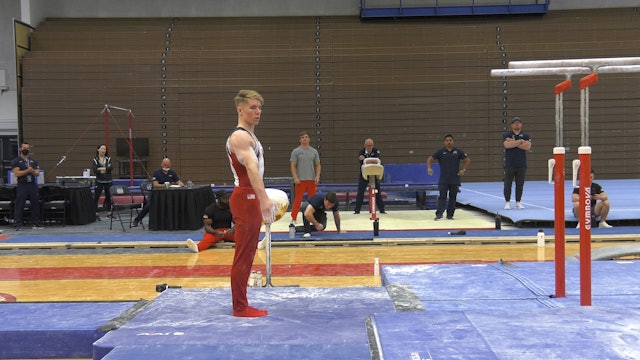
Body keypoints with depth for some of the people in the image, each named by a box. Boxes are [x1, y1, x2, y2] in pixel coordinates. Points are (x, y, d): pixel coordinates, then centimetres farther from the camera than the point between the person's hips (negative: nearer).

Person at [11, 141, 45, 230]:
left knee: (35, 204, 6)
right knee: (19, 206, -4)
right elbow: (17, 173, -10)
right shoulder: (16, 161, 1)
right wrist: (27, 170, -16)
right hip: (22, 185, -4)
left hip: (32, 185, 4)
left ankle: (36, 224, 13)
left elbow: (37, 173, 8)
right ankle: (17, 225, 0)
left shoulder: (33, 161, 14)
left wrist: (33, 171, -13)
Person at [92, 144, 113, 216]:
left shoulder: (108, 159, 7)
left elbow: (111, 168, -8)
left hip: (108, 181, 3)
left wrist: (102, 169, -15)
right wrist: (106, 169, -14)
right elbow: (94, 170, -14)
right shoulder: (94, 160, 0)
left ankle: (109, 212, 20)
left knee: (108, 196, 10)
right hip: (99, 181, -3)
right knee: (96, 197, -7)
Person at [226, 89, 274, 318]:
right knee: (243, 256, -5)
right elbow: (251, 167, -30)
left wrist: (262, 199, 26)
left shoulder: (249, 136, 19)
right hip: (245, 198, -10)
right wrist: (264, 199, -42)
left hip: (251, 198, 10)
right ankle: (240, 307, 2)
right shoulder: (240, 136, -14)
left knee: (247, 256, 13)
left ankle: (241, 304, 21)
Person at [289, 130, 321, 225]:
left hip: (312, 180, 3)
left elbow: (318, 165, 10)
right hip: (300, 180, -3)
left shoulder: (314, 151, 10)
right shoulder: (296, 151, 1)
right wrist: (295, 177, -13)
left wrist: (317, 176, -4)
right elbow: (293, 165, -2)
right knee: (297, 200, -4)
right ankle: (293, 219, 0)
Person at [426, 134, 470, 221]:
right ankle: (439, 214, -11)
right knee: (442, 197, -8)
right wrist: (429, 168, -17)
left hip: (455, 180, 2)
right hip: (443, 180, -2)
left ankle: (450, 215, 16)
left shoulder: (458, 151, 4)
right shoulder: (440, 152, 0)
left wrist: (463, 169, -1)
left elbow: (468, 160, 11)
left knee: (453, 197, 7)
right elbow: (430, 159, 1)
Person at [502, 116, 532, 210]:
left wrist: (513, 143, -10)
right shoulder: (506, 135, 3)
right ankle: (508, 202, 7)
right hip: (509, 164, -2)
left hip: (521, 165, 2)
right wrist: (520, 141, -10)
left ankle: (518, 202, 14)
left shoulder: (525, 135, 9)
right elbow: (507, 145, -16)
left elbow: (528, 147, -8)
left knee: (520, 185, 5)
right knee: (507, 184, -2)